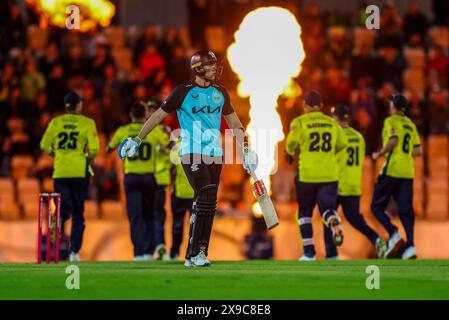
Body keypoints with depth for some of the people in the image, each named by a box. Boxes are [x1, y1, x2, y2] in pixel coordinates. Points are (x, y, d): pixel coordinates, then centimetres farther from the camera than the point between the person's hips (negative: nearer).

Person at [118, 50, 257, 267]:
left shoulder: (220, 92, 13)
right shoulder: (183, 92, -2)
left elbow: (233, 121, 24)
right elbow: (159, 114, 7)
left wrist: (246, 149, 18)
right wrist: (137, 140, 11)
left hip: (214, 154, 5)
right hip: (191, 154, -5)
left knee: (208, 205, 0)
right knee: (206, 196, -20)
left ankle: (194, 256, 5)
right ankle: (195, 253, -18)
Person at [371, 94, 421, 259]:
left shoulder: (391, 121, -3)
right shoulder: (411, 125, 17)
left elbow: (394, 140, -18)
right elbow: (418, 150, 15)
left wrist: (380, 154, -5)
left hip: (391, 170, -6)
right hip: (408, 172, 6)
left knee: (377, 206, 4)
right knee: (406, 211, 3)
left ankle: (394, 235, -16)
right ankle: (410, 246, -12)